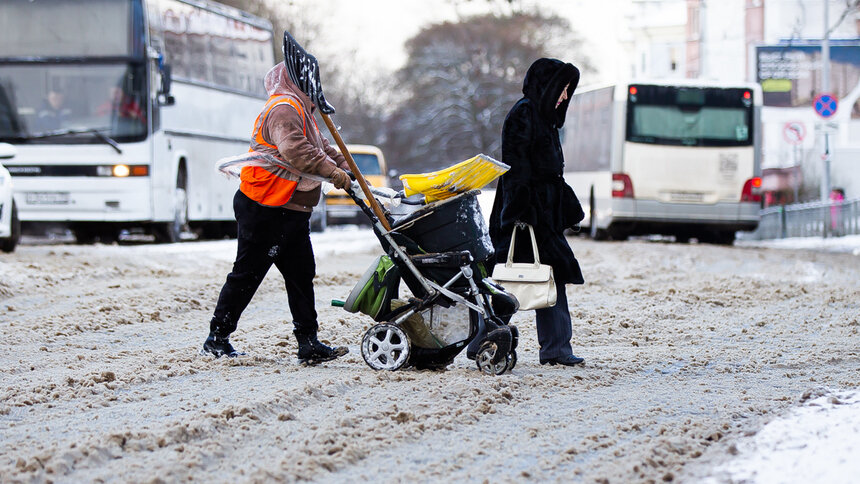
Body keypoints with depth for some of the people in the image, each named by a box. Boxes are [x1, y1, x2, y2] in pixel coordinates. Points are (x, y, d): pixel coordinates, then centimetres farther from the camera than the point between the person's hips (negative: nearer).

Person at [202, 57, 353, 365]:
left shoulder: (300, 111, 21)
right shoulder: (283, 109, -15)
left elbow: (321, 148, 25)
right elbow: (293, 149, -30)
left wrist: (346, 169, 11)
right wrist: (331, 171, -30)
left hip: (292, 212, 10)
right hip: (265, 209, -10)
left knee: (301, 274, 5)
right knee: (247, 274, -2)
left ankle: (308, 344, 4)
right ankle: (217, 337, 8)